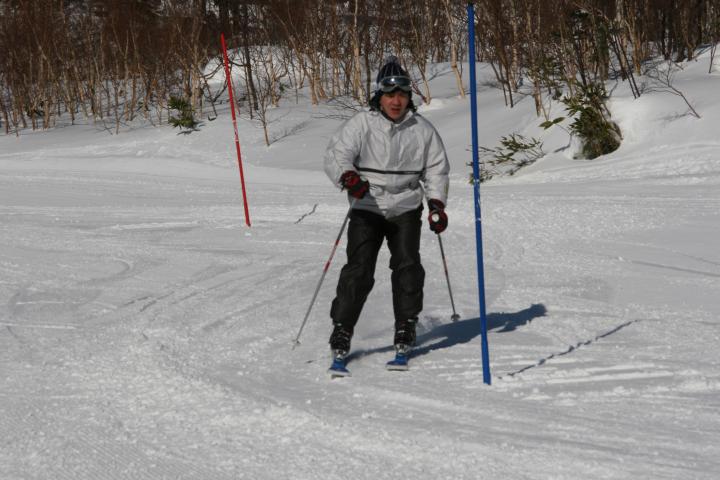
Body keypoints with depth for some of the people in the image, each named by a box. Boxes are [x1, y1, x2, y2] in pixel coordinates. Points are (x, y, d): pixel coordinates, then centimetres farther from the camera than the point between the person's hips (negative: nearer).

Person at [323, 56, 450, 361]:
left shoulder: (422, 130, 4)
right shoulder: (362, 124, -4)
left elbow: (436, 169, 12)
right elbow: (335, 155, -12)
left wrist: (437, 203, -1)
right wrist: (348, 176, -33)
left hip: (406, 209, 2)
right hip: (367, 208, -2)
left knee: (407, 265, -11)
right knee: (359, 269, -11)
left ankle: (405, 327, 3)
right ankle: (342, 328, -3)